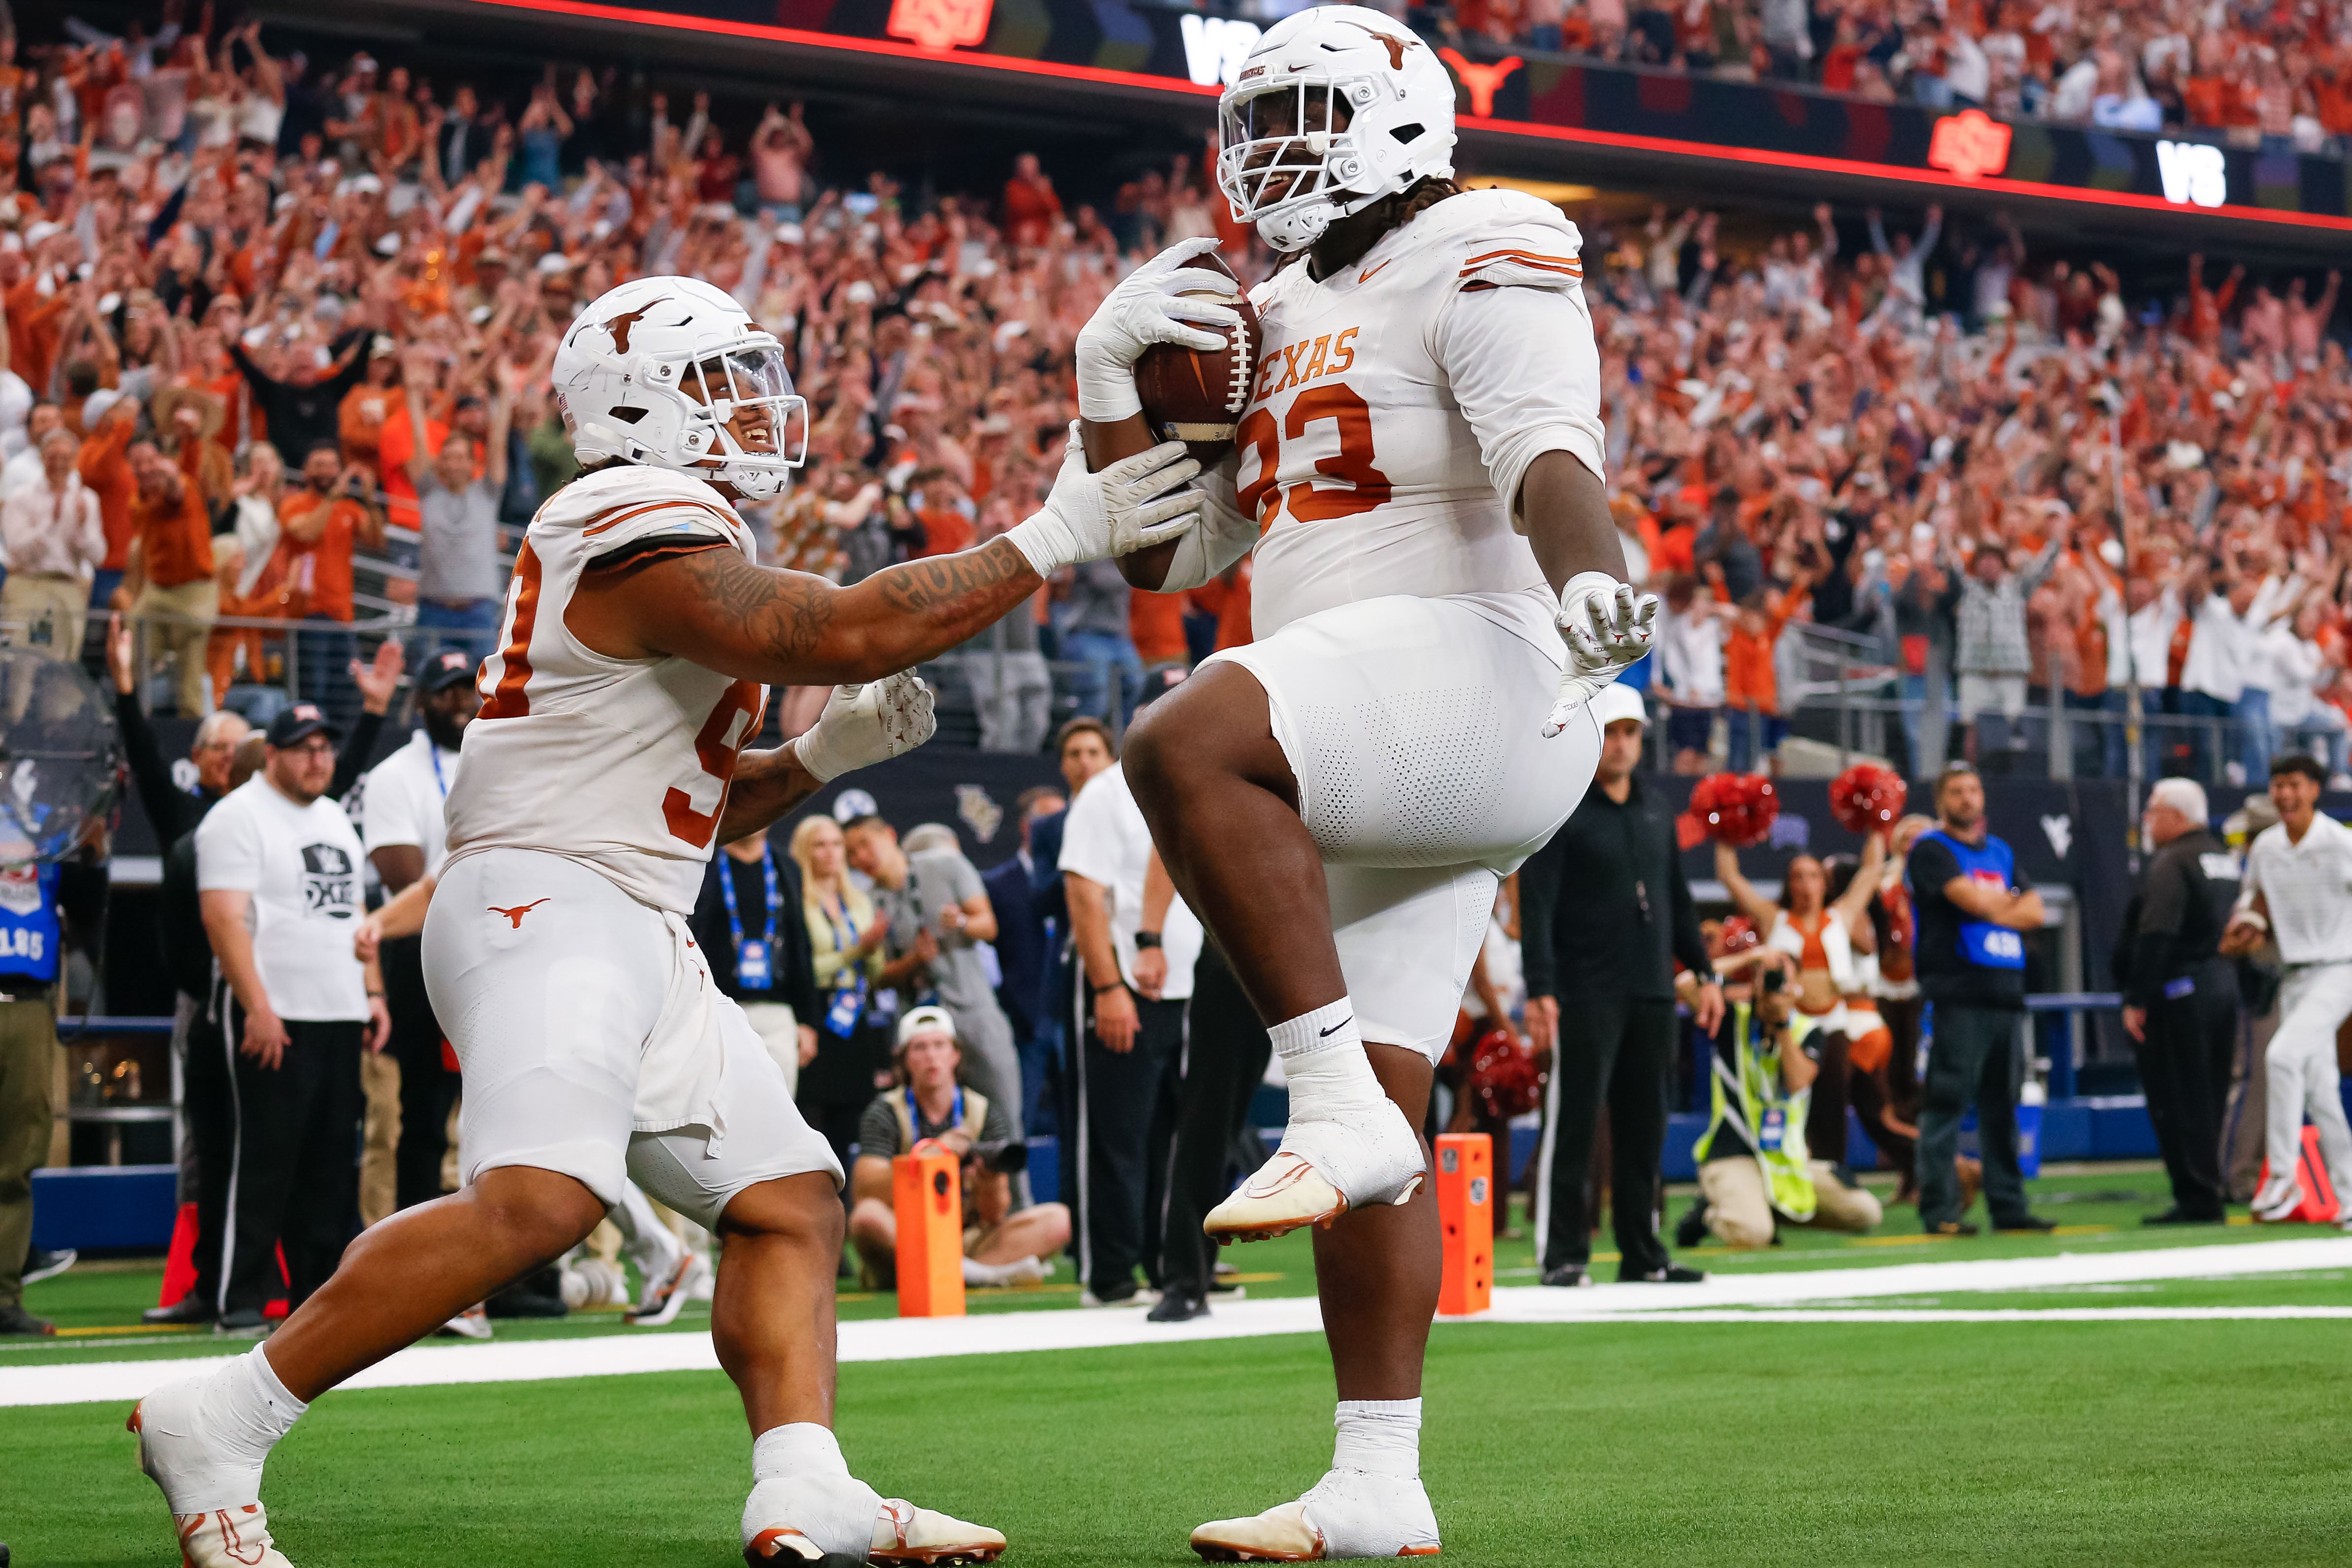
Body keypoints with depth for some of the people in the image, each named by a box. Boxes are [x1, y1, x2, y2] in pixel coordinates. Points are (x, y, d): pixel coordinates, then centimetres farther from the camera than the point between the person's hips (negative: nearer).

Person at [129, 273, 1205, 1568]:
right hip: (543, 903, -11)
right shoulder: (646, 536, -11)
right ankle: (219, 1424, -21)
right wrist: (1056, 537, -19)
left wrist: (826, 753, 9)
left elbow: (702, 803, 27)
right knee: (535, 1204, -28)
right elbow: (840, 633, -24)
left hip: (637, 935, 12)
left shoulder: (683, 541, 22)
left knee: (789, 1198, 7)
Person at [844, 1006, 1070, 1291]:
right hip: (902, 1240, -3)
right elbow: (863, 1193, -17)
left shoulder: (986, 1113, 5)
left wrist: (991, 1184, -27)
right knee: (868, 1215, -36)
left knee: (1058, 1219, -17)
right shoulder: (886, 1113, 0)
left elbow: (994, 1217, -3)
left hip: (968, 1240, 3)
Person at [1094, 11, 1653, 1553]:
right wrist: (1117, 373, 13)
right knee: (1377, 1119, 7)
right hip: (1357, 784, 9)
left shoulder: (1480, 263, -1)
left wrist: (1589, 574, -39)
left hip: (1471, 680, -9)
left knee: (1188, 744, -34)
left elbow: (1549, 448, -19)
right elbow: (1163, 556, 25)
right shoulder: (1277, 323, 24)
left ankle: (1338, 1105, -30)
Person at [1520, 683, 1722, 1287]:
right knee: (1573, 1124, -6)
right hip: (1585, 996, -6)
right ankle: (1563, 1255, -2)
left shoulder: (1656, 808, 15)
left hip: (1652, 993, 6)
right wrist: (1540, 991, -18)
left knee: (1645, 1126, 8)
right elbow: (1536, 906, -10)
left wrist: (1703, 971, 16)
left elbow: (1677, 897, 22)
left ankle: (1642, 1254, 14)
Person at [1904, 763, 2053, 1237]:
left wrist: (1993, 906, -5)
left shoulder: (2000, 853, 21)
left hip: (2005, 992, 7)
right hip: (1958, 995, -7)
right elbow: (1972, 900, -13)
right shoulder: (1931, 850, 0)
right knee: (1946, 1102, -9)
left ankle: (2009, 1206, 12)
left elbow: (2034, 913, 10)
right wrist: (2011, 904, 5)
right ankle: (1940, 1211, -9)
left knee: (2003, 1104, 8)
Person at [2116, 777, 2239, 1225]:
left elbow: (2155, 936, -20)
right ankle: (2209, 1199, 15)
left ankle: (2196, 1200, -7)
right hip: (2224, 984, 9)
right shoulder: (2224, 858, 16)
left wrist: (2137, 1001, -19)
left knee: (2176, 1102, -5)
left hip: (2178, 991, -9)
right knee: (2209, 1099, 13)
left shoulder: (2171, 863, -13)